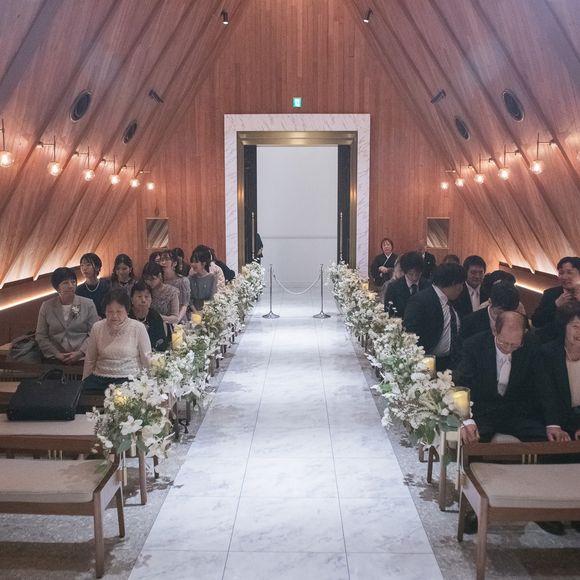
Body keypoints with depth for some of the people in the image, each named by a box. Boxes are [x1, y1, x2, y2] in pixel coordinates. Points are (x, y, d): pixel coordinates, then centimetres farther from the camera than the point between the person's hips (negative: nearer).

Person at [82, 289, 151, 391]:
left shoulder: (138, 328, -3)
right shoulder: (97, 327, 6)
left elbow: (147, 360, 3)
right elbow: (89, 360, 16)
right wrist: (84, 382, 18)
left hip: (128, 378, -3)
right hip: (99, 378, 3)